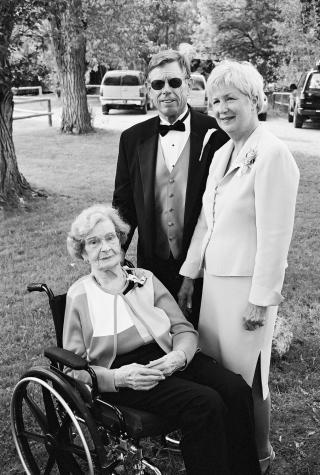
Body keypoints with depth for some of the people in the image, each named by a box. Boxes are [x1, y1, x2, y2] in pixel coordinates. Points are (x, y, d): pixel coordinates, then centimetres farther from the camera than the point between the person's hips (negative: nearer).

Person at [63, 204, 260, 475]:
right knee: (204, 402, -29)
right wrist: (118, 377, -18)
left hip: (168, 359, 4)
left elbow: (184, 328, 9)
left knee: (237, 390, -22)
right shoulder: (79, 295, 3)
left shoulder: (145, 279, 13)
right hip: (123, 374, -4)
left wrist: (179, 355, -14)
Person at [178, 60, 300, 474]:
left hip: (248, 284, -7)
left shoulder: (272, 155, -16)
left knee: (246, 375, 6)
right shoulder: (221, 155, 10)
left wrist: (261, 299, -17)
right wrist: (190, 274, 14)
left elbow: (275, 236, -18)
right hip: (215, 279, 7)